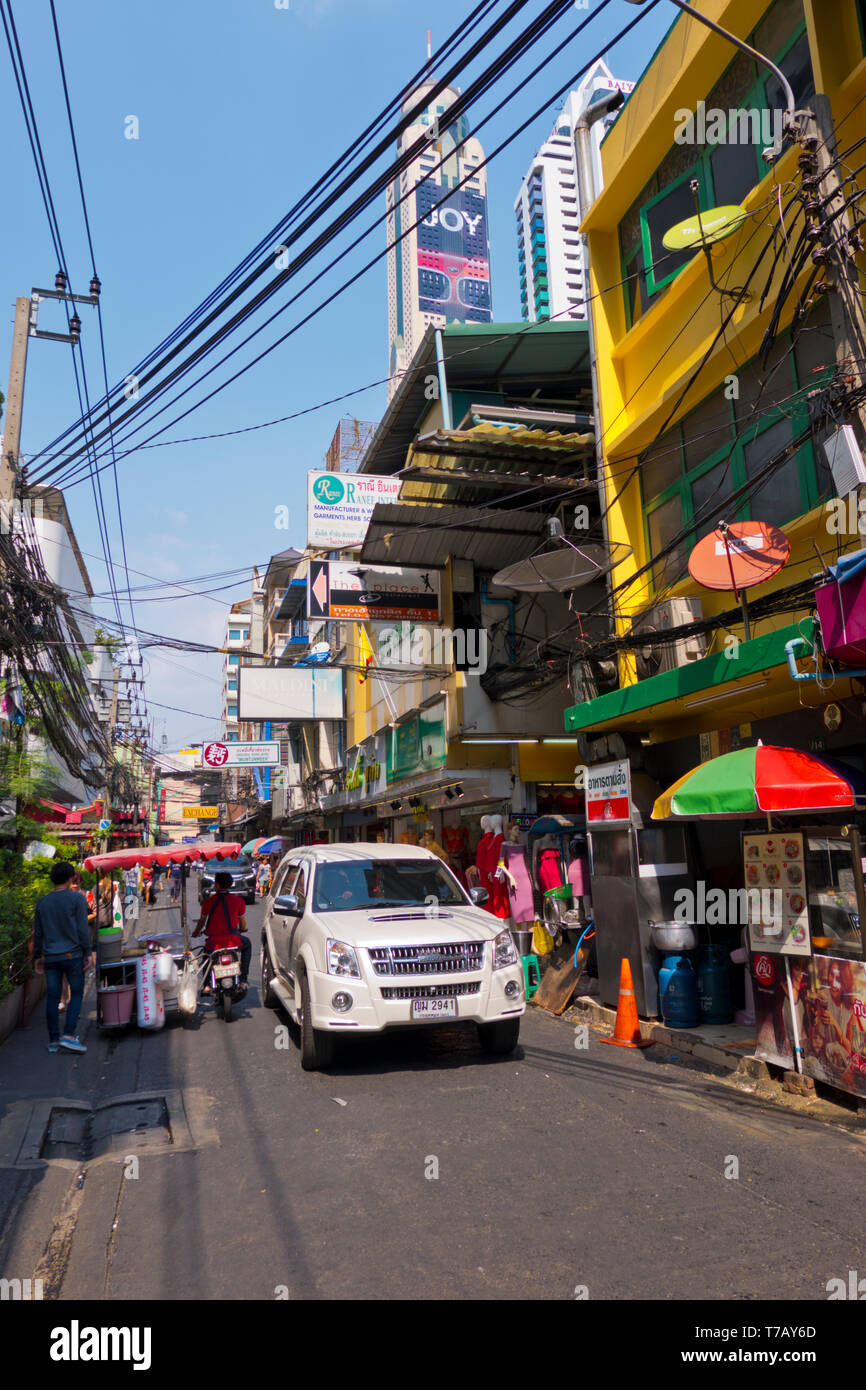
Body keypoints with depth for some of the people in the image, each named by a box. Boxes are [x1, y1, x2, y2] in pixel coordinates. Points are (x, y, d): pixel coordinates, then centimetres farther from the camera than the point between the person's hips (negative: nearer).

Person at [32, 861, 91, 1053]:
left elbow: (37, 933, 12)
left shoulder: (42, 902, 8)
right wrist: (87, 953, -5)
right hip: (72, 955, -4)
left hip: (50, 957, 4)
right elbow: (83, 929, -10)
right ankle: (69, 1036, -7)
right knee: (76, 993, 4)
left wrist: (37, 957, 21)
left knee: (53, 997, 8)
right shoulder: (76, 898, -6)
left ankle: (53, 1041, 13)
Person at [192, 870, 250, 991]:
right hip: (232, 940, -2)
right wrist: (241, 929, 37)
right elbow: (243, 926, 12)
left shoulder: (208, 901, 3)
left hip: (213, 943, 2)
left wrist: (196, 932, 42)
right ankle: (243, 980, 22)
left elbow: (202, 921, 19)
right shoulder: (238, 900, 1)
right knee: (247, 943, 30)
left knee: (207, 950, 37)